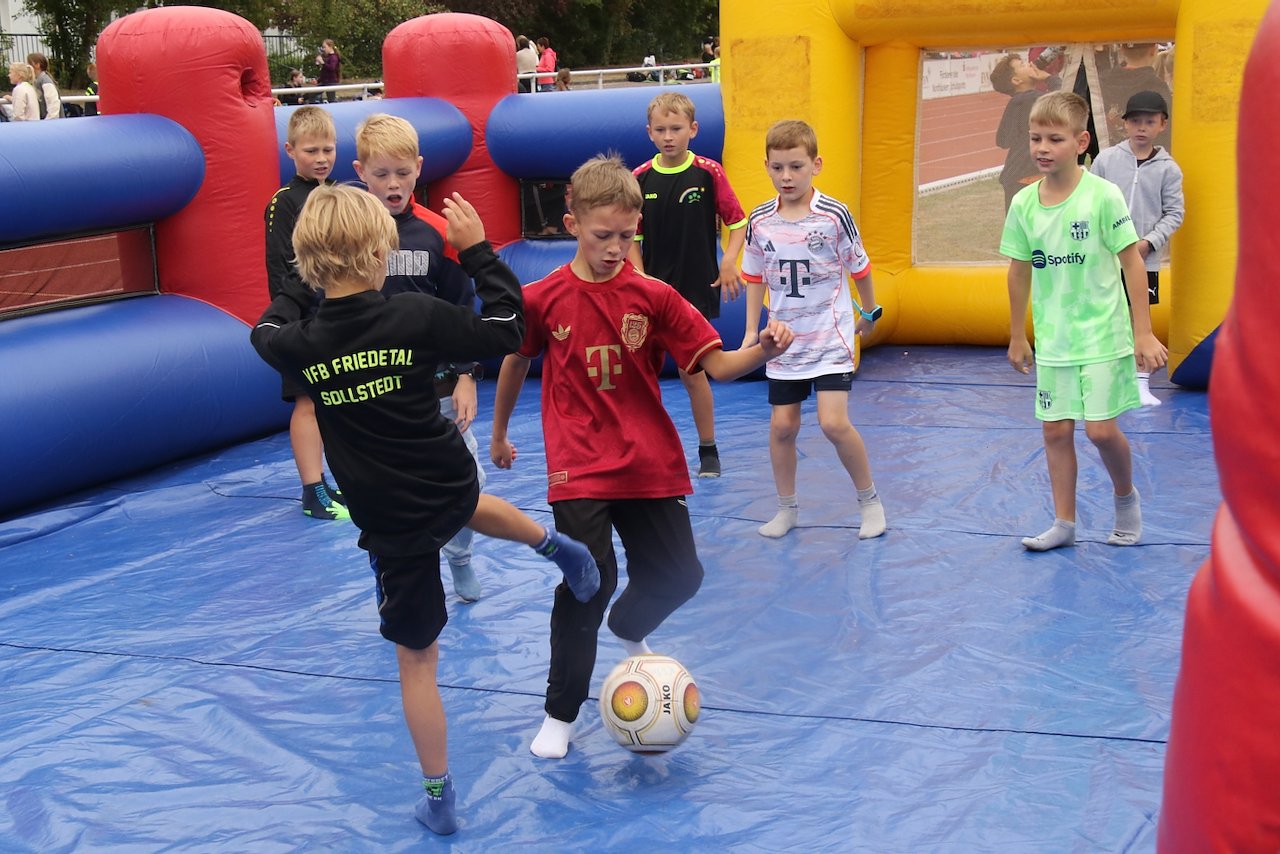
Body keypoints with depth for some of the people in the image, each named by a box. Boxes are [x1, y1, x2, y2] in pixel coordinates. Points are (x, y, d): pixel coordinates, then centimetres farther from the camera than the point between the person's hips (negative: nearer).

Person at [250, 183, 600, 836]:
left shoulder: (300, 345, -14)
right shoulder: (416, 317, -17)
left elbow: (265, 331, 12)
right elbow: (506, 330, -5)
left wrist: (304, 280, 25)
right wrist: (477, 249, 2)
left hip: (392, 524, -1)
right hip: (451, 484, 1)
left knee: (416, 659, 11)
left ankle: (439, 799, 21)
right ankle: (555, 546, 42)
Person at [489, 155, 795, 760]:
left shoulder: (653, 297, -4)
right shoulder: (542, 300, -5)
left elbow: (716, 364, -7)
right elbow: (516, 361, 13)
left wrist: (761, 351, -28)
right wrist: (498, 432, 23)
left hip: (650, 466, 3)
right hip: (578, 468, -2)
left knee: (679, 575, 5)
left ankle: (627, 629, 43)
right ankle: (559, 715, 6)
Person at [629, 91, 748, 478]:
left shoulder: (709, 172, -5)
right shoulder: (639, 178, 0)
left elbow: (738, 222, 0)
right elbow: (630, 236, 6)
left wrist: (728, 261, -14)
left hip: (695, 287, -2)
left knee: (691, 371, 4)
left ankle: (708, 450, 20)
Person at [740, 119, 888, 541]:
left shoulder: (834, 216, -12)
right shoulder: (760, 221, -2)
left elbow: (859, 268, 2)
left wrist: (868, 313, 13)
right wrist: (751, 333, 9)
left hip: (831, 338, -4)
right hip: (783, 341, 4)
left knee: (834, 423, -13)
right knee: (782, 425, 6)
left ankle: (869, 499, 8)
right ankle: (787, 508, 24)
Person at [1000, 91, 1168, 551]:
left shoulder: (1103, 195, -13)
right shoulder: (1023, 203, -1)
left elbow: (1132, 262, -9)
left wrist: (1143, 333, -10)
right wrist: (1017, 337, 15)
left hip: (1102, 335, -4)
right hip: (1052, 340, 4)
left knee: (1100, 429, -6)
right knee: (1056, 430, 5)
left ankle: (1126, 496, 23)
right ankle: (1064, 523, 16)